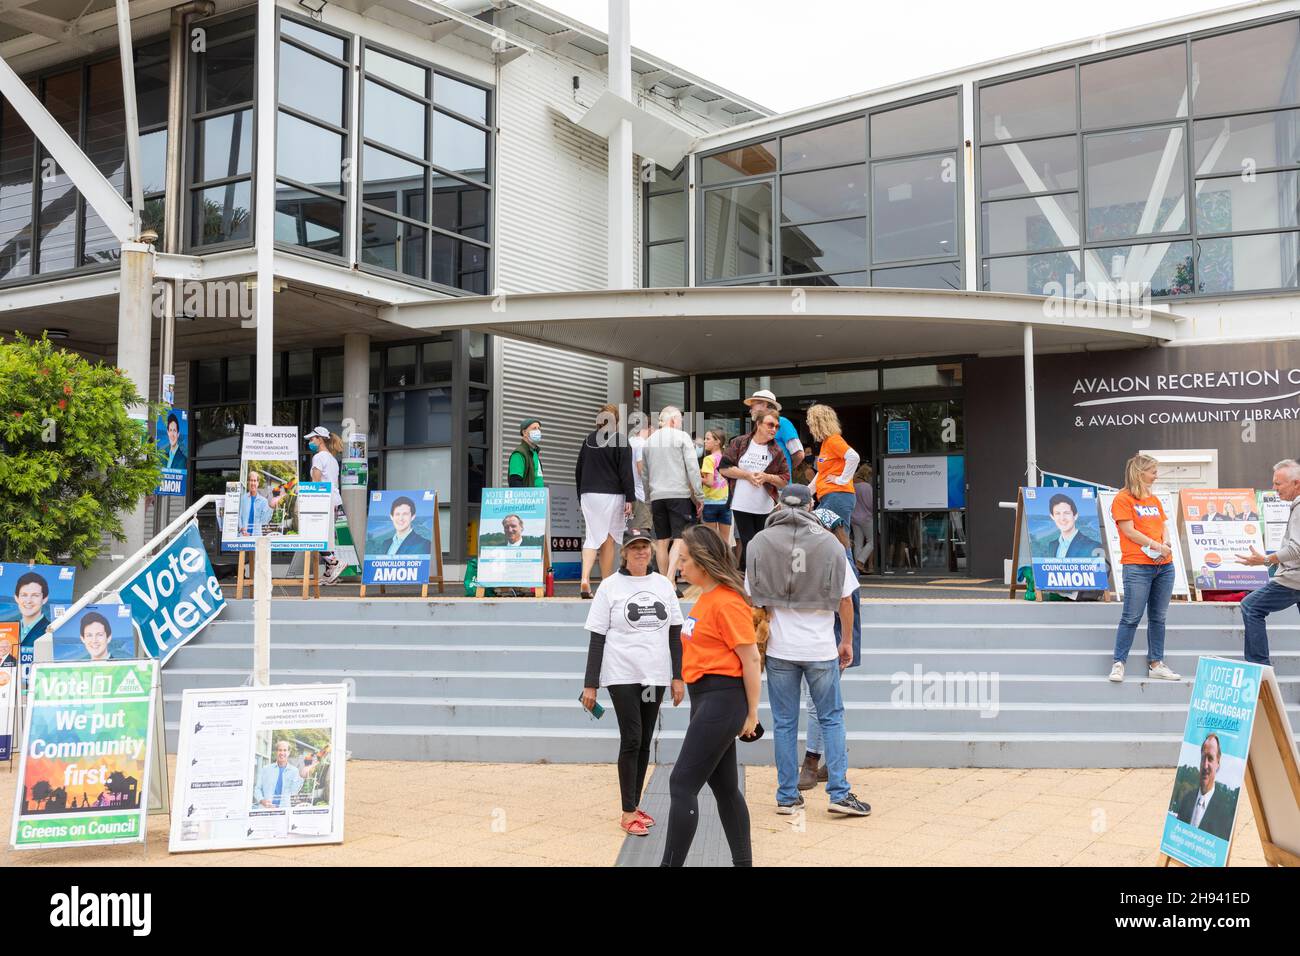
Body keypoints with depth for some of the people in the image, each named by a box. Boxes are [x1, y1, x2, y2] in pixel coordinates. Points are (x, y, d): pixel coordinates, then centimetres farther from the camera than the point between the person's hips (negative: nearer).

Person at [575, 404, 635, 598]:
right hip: (611, 495, -4)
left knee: (593, 536, 3)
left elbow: (578, 470, 14)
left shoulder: (588, 440, 10)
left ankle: (584, 578, -17)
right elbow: (626, 472, -9)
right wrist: (629, 499, -7)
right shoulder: (620, 441, -5)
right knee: (609, 540, 3)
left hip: (588, 495, 4)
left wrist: (581, 496, 20)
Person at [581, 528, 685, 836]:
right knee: (631, 740, -8)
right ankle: (628, 813, -1)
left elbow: (674, 633, 11)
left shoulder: (663, 584, 8)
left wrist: (677, 676, 6)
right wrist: (590, 684, -6)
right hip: (622, 675, -4)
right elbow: (597, 638, -3)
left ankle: (635, 806, 19)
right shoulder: (610, 586, -2)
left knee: (644, 742, 8)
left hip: (655, 676, 4)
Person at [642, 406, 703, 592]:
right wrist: (699, 496, -3)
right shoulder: (682, 437, 0)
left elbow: (645, 474, 16)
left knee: (662, 540, 8)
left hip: (657, 495, 5)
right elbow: (693, 468, -6)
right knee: (679, 539, -6)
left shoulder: (649, 441, 14)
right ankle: (670, 581, -19)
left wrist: (648, 499, 22)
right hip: (679, 494, -4)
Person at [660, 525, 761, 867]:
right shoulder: (706, 597, 13)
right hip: (705, 698, 10)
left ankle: (671, 862, -5)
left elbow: (751, 661, -15)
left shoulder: (727, 603, -16)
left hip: (721, 699, -10)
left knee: (682, 784, -9)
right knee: (725, 787, 14)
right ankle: (743, 862, 24)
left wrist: (751, 714, -10)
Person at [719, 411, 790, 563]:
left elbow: (785, 480, 4)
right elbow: (724, 468, -4)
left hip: (765, 508, 2)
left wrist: (766, 477, -13)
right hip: (741, 505, -2)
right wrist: (747, 475, -13)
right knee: (748, 545, -1)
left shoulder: (777, 451, 6)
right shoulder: (739, 443, 2)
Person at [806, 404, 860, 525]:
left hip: (838, 496, -10)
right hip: (827, 499, 10)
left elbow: (854, 457, -24)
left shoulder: (833, 440, -8)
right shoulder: (825, 443, 21)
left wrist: (842, 479, -17)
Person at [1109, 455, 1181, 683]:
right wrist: (1157, 546, -11)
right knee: (1131, 617, -7)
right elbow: (1129, 531, -10)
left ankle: (1156, 664, 15)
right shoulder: (1123, 499, -4)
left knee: (1158, 617, 9)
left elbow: (1164, 527, 16)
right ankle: (1119, 663, 0)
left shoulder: (1154, 500, 18)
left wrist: (1165, 547, -4)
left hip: (1163, 565, 7)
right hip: (1137, 567, -7)